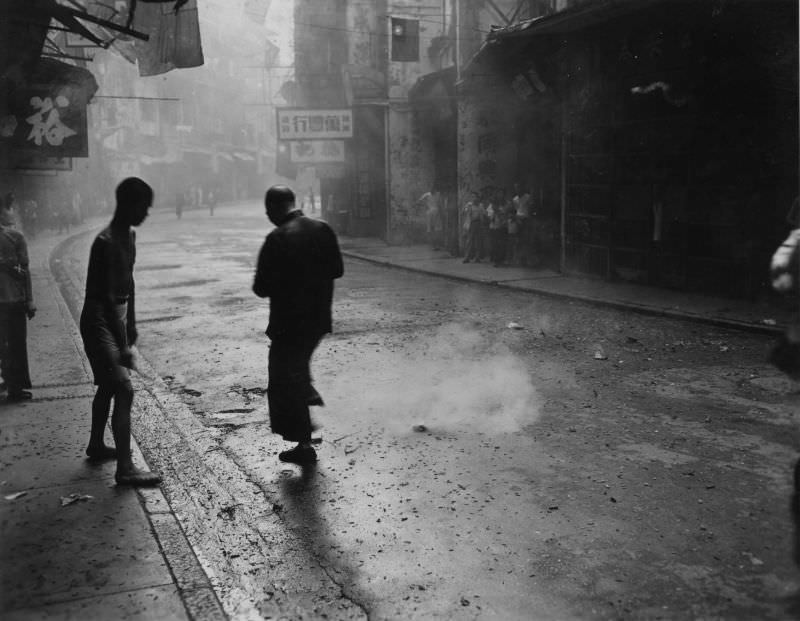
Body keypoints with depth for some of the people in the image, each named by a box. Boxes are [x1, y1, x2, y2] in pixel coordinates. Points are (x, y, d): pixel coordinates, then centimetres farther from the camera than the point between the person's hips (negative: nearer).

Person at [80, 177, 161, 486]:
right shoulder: (107, 242, -24)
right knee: (124, 391, -13)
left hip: (116, 320, 10)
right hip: (99, 323, -10)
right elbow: (107, 297, -27)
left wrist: (131, 324, 19)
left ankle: (96, 445, 38)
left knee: (108, 385, 21)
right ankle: (125, 469, -10)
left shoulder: (129, 235, 6)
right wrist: (122, 344, -28)